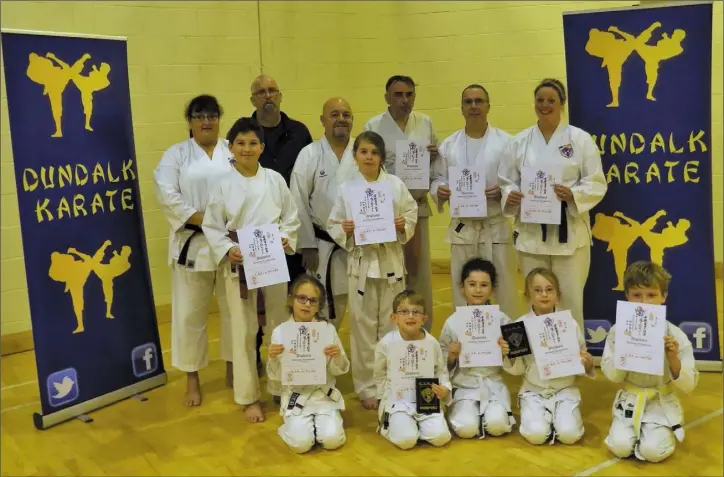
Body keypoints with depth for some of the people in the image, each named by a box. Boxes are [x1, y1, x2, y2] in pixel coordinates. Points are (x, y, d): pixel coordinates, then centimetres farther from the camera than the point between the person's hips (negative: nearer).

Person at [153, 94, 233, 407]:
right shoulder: (176, 154, 3)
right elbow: (166, 195, -8)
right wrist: (199, 219, -18)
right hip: (192, 243, -1)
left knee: (234, 307, 11)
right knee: (189, 312, 4)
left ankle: (232, 368, 30)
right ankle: (192, 378, 19)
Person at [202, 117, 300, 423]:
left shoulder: (275, 180, 0)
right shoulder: (223, 186, -4)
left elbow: (291, 218, 6)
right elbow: (212, 228, -2)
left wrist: (286, 240, -11)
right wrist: (227, 250, -17)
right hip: (238, 265, -2)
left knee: (279, 326, 12)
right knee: (244, 331, 4)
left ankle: (280, 387, 31)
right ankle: (248, 397, 18)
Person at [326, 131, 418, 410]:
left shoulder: (395, 185, 1)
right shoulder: (346, 188, 0)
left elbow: (412, 215, 7)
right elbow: (332, 225, 4)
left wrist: (403, 225, -13)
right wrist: (344, 230, -16)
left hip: (390, 260, 1)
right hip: (361, 261, -1)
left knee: (391, 324, 8)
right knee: (363, 325, 4)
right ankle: (366, 387, 17)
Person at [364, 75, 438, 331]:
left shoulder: (425, 123, 6)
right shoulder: (373, 126, -5)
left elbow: (435, 161, 14)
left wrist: (434, 156, -8)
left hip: (418, 204, 4)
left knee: (419, 268, 8)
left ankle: (422, 331, 20)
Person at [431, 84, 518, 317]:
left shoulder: (506, 142, -2)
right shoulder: (448, 145, 6)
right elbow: (437, 178, 11)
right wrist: (439, 190, -11)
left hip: (496, 227, -2)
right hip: (462, 229, 2)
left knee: (503, 289, 4)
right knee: (462, 289, 10)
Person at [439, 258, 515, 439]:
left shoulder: (502, 320, -2)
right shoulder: (452, 322, -3)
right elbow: (443, 366, 4)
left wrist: (507, 354, -18)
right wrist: (451, 356, -18)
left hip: (493, 384, 0)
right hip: (464, 385, 0)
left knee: (497, 425, -25)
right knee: (466, 428, -23)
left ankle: (496, 411, 8)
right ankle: (460, 410, 9)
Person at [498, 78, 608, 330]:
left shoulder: (580, 139, -1)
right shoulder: (519, 141, 5)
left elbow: (597, 184, -2)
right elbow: (506, 181, 8)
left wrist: (572, 195, -21)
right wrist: (510, 196, -14)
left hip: (569, 230, -2)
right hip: (531, 230, 2)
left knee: (570, 297, 2)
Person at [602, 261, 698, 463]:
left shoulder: (675, 336, -13)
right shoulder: (619, 331, -9)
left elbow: (688, 386, -10)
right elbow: (613, 375, -7)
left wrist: (672, 358, -27)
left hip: (661, 403, -1)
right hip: (630, 400, 1)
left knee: (653, 451, -19)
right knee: (620, 447, -16)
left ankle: (666, 431, 16)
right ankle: (636, 429, 18)